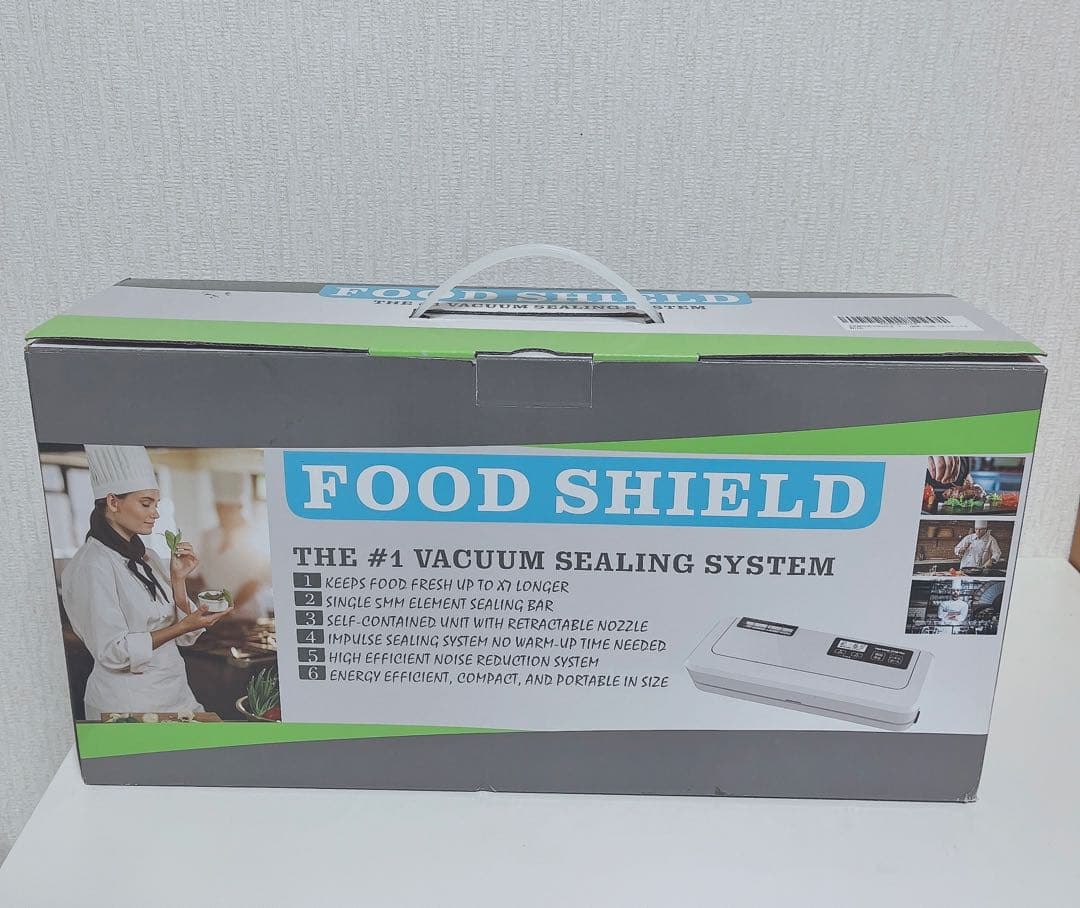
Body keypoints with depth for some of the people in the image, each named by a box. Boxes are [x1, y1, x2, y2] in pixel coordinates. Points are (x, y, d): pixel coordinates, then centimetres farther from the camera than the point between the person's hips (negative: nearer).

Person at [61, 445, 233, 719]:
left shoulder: (147, 558, 9)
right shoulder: (93, 565, -15)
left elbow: (184, 637, 9)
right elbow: (112, 653, -19)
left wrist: (178, 578, -2)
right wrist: (183, 626, -22)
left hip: (176, 692, 7)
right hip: (127, 703, -7)